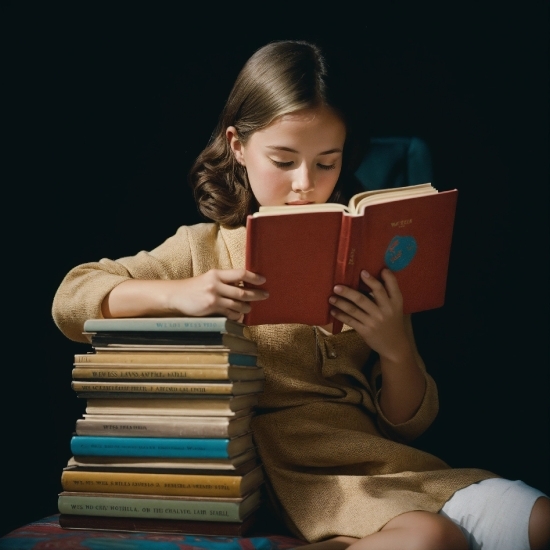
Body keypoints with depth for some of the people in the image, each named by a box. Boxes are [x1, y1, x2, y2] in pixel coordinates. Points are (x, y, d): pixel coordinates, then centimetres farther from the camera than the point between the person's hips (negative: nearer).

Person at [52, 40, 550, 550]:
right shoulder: (206, 248, 7)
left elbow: (408, 424, 11)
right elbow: (70, 299, -1)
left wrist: (397, 349, -11)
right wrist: (179, 294, -17)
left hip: (378, 455, 4)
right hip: (282, 465, -4)